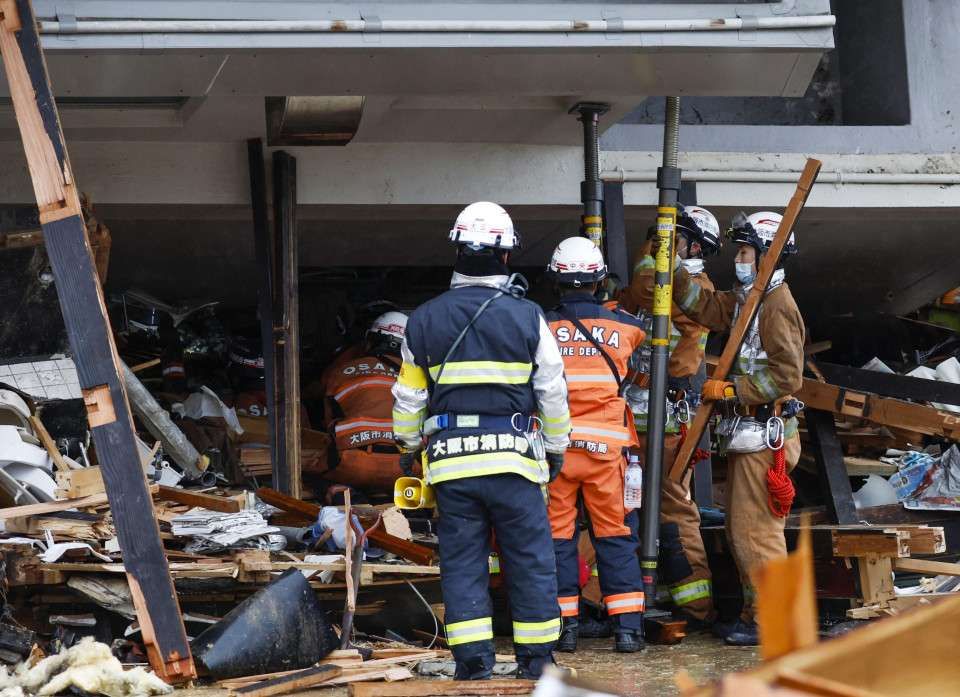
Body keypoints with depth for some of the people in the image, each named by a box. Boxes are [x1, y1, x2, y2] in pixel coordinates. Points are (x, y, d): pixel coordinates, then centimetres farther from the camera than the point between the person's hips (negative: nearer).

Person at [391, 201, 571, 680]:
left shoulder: (424, 320, 3)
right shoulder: (527, 318, -3)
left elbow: (408, 398, 10)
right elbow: (553, 393, 3)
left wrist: (410, 446, 25)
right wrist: (556, 448, 17)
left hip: (451, 461, 2)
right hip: (514, 458, -2)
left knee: (461, 561, 5)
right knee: (529, 559, 6)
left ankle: (473, 660, 1)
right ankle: (536, 658, 9)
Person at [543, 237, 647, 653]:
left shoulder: (541, 328, -4)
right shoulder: (624, 328, 2)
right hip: (606, 446, 1)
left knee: (557, 534, 6)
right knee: (614, 535, 8)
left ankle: (565, 625, 6)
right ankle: (628, 625, 4)